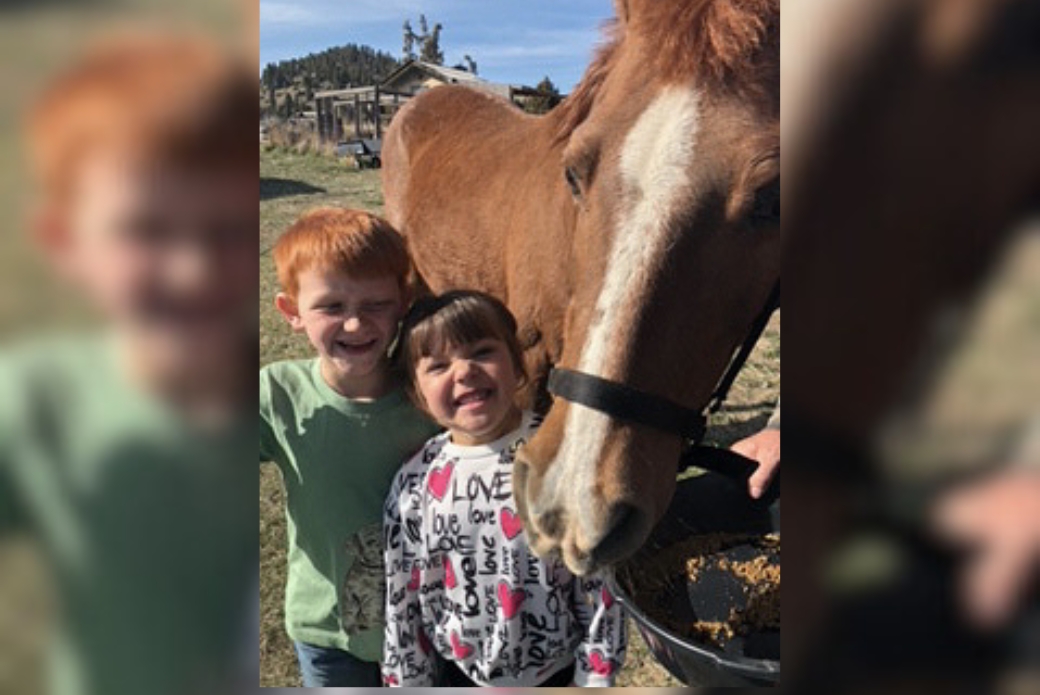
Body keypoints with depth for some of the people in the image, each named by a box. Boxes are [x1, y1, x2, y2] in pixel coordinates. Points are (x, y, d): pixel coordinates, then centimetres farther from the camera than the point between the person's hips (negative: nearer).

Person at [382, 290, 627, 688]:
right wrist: (409, 683, 1)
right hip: (460, 677, 2)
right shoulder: (414, 484, -13)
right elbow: (402, 598, -4)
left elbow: (600, 581, -12)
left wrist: (594, 678, -9)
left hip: (558, 673, -1)